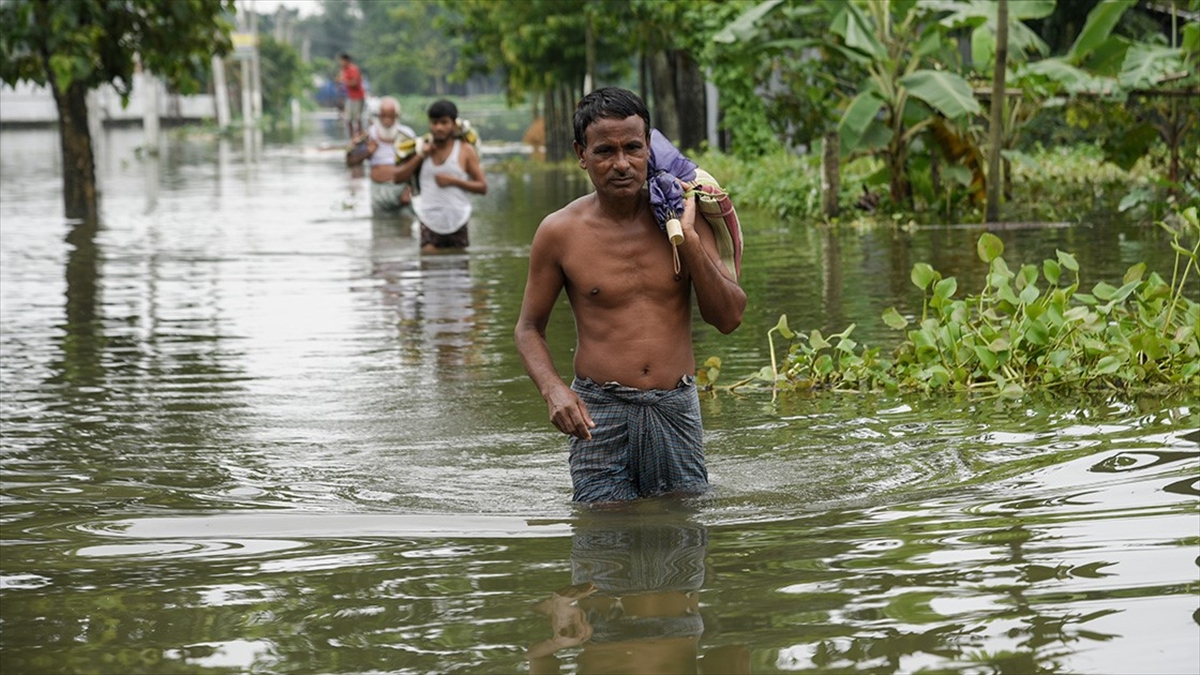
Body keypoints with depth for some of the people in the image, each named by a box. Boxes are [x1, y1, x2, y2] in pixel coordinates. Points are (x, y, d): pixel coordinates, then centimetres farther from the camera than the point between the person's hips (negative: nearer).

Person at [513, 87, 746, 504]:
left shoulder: (681, 215, 1)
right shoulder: (561, 232, -4)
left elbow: (728, 318, -2)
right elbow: (528, 328, 6)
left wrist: (689, 239, -12)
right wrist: (553, 389, -14)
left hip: (676, 409, 2)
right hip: (599, 411, -2)